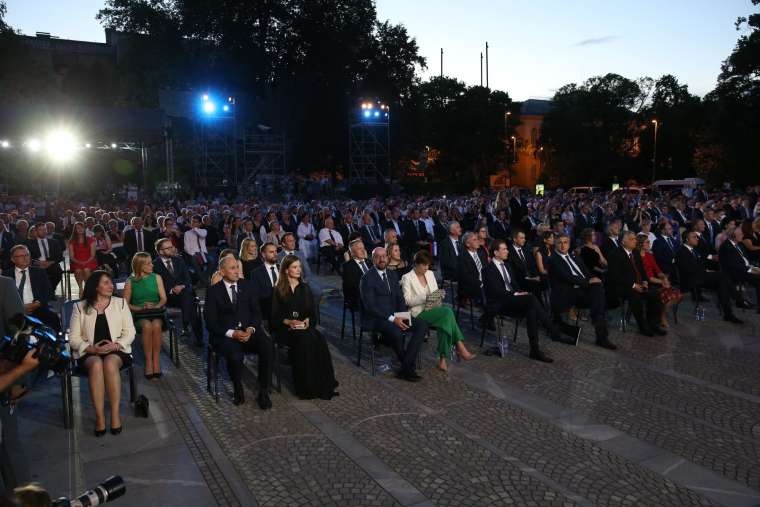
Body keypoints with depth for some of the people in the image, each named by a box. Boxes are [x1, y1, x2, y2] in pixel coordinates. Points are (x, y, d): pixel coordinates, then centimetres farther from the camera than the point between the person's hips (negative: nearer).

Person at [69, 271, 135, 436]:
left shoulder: (120, 303, 12)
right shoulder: (80, 307, 10)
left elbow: (130, 332, 6)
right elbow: (74, 338, 4)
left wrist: (115, 345, -13)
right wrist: (91, 349, -14)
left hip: (116, 351, 0)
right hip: (89, 353, 0)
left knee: (110, 363, -34)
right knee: (96, 365, -34)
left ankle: (116, 415, -30)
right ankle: (99, 417, -31)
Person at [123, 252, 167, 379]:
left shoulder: (156, 277, 11)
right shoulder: (130, 282, 6)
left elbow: (163, 298, 6)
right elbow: (125, 304, 1)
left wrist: (155, 307, -13)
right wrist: (140, 308, -13)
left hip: (156, 313, 1)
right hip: (139, 315, -1)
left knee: (156, 325, -33)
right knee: (147, 325, -34)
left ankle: (156, 361, -26)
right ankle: (148, 362, -26)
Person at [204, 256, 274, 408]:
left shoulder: (248, 285, 9)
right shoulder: (213, 291, 1)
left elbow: (257, 312, 8)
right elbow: (211, 322, -4)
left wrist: (251, 329, -12)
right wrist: (232, 333, -17)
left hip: (249, 330, 3)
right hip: (225, 334, -2)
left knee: (268, 347, -27)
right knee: (235, 356, -34)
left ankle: (263, 392, -15)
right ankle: (238, 390, -4)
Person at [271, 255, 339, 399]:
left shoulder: (305, 288, 17)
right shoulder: (278, 291, 7)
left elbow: (312, 311, 12)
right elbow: (275, 315, 2)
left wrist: (307, 320, -9)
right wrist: (289, 322, -16)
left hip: (305, 326, 3)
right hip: (285, 328, -3)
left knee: (319, 339, -31)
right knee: (305, 339, -35)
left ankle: (322, 384, -27)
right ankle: (306, 387, -28)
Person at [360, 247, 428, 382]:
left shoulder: (392, 275, 14)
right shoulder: (367, 279, -8)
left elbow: (400, 298, 14)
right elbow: (370, 306, -16)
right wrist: (392, 319, -23)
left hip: (395, 315, 7)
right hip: (375, 318, -7)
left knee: (422, 325, -14)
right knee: (396, 332, -35)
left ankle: (405, 368, -16)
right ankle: (407, 365, -7)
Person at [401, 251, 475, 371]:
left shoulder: (430, 274, 17)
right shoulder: (407, 278, -2)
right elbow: (407, 300, -10)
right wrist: (425, 298, -21)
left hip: (433, 309, 6)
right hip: (418, 312, -6)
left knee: (444, 322, -31)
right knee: (447, 311, -30)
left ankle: (443, 359, -29)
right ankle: (460, 347, -27)